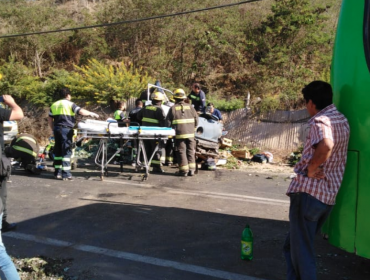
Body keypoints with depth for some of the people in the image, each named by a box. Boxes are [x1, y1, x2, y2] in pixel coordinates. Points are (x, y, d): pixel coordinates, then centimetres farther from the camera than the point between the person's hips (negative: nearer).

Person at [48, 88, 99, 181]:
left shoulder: (54, 105, 17)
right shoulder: (70, 104, -2)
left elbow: (50, 119, 17)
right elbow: (81, 111, -13)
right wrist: (91, 114, -1)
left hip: (57, 129, 6)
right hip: (66, 129, -6)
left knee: (58, 150, 12)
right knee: (66, 150, -5)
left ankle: (57, 172, 15)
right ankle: (66, 174, -8)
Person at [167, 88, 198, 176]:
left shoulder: (173, 108, -1)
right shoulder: (190, 107, 9)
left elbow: (168, 121, -1)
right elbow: (196, 119, 9)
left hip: (179, 134, -3)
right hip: (190, 133, 3)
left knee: (181, 151, 2)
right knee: (190, 151, 10)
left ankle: (184, 170, 2)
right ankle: (191, 169, 12)